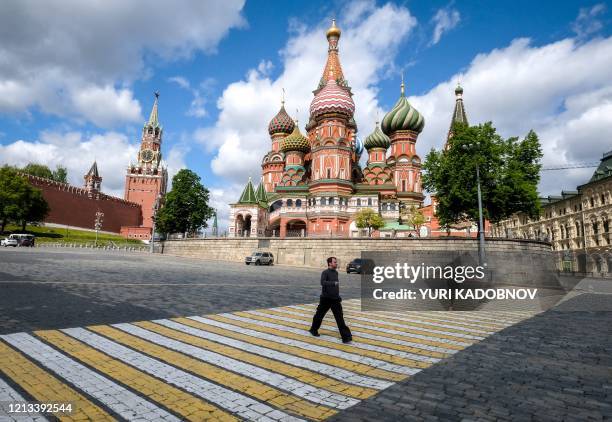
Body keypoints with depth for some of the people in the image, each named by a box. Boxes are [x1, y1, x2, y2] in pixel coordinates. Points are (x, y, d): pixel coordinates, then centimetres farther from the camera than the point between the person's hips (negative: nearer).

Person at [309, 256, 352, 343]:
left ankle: (346, 337, -5)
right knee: (319, 315, 12)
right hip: (326, 299, -5)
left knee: (340, 318, -4)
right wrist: (334, 283, -43)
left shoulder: (336, 273, 9)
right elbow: (323, 282, -32)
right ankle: (313, 330, 37)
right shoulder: (325, 273, -13)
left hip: (335, 299, 5)